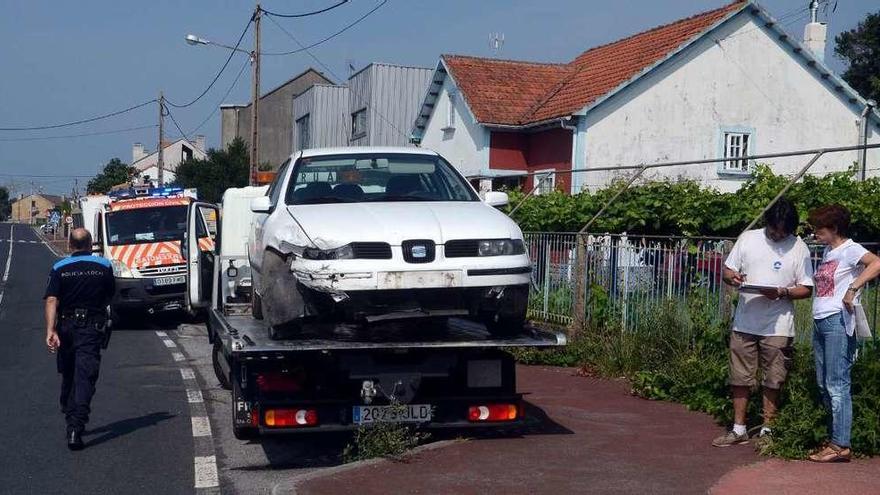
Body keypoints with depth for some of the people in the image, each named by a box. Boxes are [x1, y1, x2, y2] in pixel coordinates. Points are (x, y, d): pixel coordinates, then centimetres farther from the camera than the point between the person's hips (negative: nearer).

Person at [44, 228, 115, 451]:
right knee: (85, 378, -7)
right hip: (93, 329, -2)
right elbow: (109, 297, 10)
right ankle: (76, 428, -19)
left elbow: (52, 301, -11)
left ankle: (71, 420, 31)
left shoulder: (59, 268, -1)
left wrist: (50, 330, -17)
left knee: (68, 376, 19)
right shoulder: (104, 266, 0)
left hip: (66, 327, 2)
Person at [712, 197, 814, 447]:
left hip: (778, 327, -2)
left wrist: (782, 292, -18)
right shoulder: (748, 239, 5)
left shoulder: (799, 248, -2)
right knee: (740, 379, 7)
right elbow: (728, 271, 11)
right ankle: (739, 429, 17)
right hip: (745, 323, 2)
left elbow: (806, 289, -1)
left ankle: (767, 430, 17)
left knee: (772, 382, 4)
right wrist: (732, 277, -12)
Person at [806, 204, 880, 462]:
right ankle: (834, 437, 20)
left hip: (837, 322, -9)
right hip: (820, 322, 9)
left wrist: (853, 288, -27)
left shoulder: (849, 249, -9)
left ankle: (841, 445, -4)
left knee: (837, 385, -7)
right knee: (824, 385, 12)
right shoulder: (828, 251, 17)